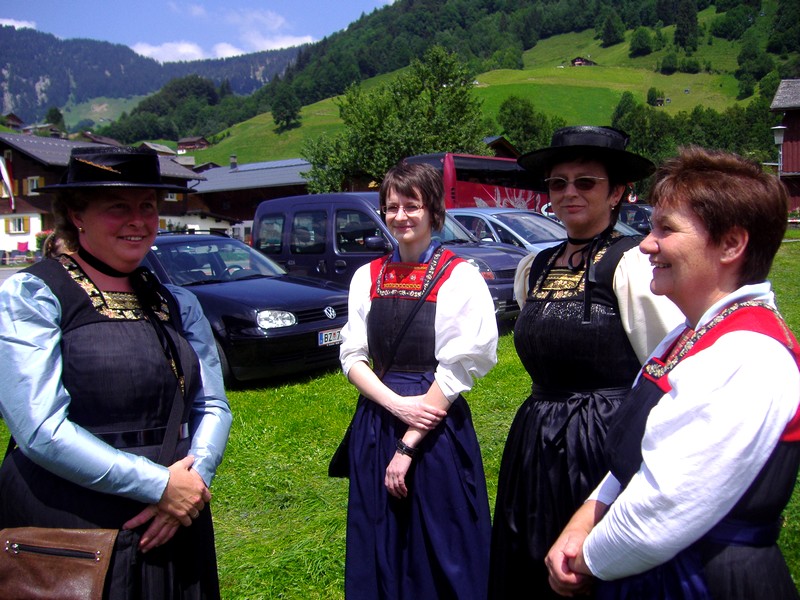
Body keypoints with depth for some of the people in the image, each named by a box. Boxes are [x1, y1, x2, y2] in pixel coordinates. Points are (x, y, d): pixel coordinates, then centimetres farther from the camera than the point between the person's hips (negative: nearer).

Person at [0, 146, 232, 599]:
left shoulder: (177, 305, 8)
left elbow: (214, 407, 6)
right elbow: (41, 431, -17)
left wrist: (193, 477, -13)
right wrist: (160, 485, -17)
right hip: (64, 531, -5)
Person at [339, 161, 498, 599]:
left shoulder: (459, 276, -8)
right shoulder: (368, 276, 6)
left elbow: (456, 370, -13)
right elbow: (351, 355, 4)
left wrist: (408, 446, -14)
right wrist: (396, 404, -13)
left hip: (436, 424, -4)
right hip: (376, 422, 5)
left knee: (439, 550, 9)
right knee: (378, 546, 16)